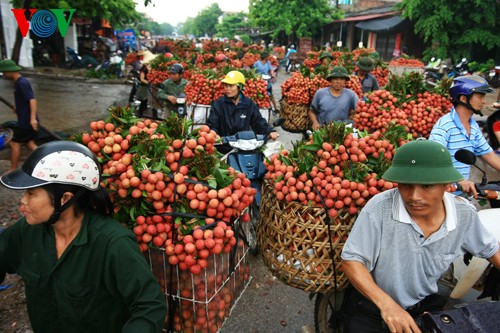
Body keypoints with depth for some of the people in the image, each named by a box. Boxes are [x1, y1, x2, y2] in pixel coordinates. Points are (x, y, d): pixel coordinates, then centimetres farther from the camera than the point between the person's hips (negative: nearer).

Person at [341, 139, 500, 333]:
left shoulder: (464, 214, -12)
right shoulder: (380, 207, -27)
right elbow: (351, 260, -23)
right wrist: (385, 303, -34)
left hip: (425, 306, 4)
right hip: (371, 306, -3)